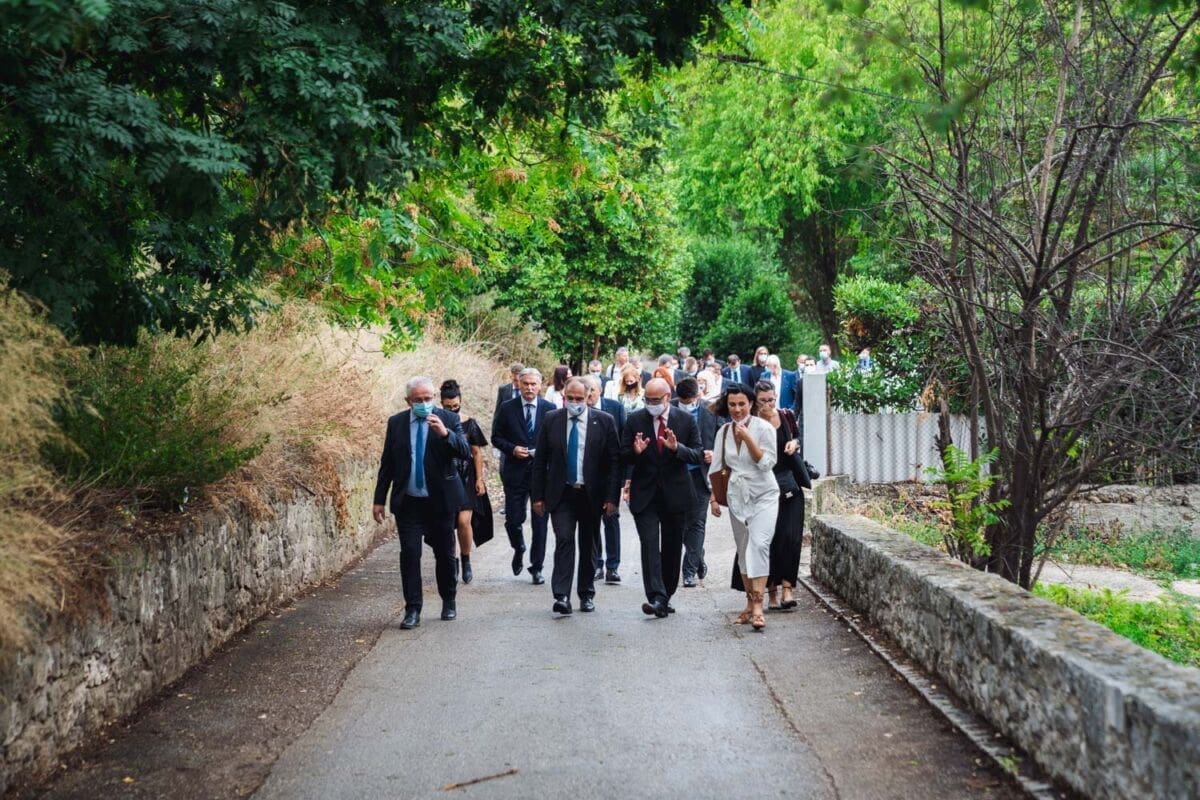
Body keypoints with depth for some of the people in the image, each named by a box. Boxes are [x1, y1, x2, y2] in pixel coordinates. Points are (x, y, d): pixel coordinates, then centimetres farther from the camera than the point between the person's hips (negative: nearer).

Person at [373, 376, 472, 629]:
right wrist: (379, 499, 5)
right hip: (408, 502, 1)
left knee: (445, 553, 10)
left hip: (440, 501, -1)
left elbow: (466, 452, -13)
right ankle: (412, 609, 0)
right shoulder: (396, 423, 3)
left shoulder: (449, 419, -3)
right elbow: (387, 463, 7)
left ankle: (449, 602, 28)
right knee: (409, 554, -4)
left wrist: (445, 433, -30)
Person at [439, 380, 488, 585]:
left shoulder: (469, 424, 1)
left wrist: (479, 479, 0)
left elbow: (477, 453, 4)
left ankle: (466, 560, 8)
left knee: (463, 521, -12)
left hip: (466, 478, -1)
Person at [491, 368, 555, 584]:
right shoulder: (507, 409, 2)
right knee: (513, 519, 2)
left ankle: (536, 568, 12)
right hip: (515, 472, 0)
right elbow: (496, 437, 5)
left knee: (540, 523, 2)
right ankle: (518, 550, 34)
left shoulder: (550, 409, 2)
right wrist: (512, 449, -11)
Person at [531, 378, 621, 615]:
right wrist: (538, 495, 0)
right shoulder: (551, 420, 1)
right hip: (561, 494, 0)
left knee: (589, 545, 10)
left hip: (591, 495, 0)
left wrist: (612, 497, -8)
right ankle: (562, 597, -16)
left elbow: (615, 461, -2)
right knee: (564, 540, -12)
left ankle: (586, 595, 23)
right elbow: (540, 460, 4)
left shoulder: (604, 422, -2)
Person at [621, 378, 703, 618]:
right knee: (650, 544, -12)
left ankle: (666, 596, 23)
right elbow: (623, 456, 3)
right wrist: (636, 452, -19)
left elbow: (698, 456, -2)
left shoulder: (686, 420, 1)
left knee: (672, 547, 9)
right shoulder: (635, 420, 1)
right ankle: (656, 598, -19)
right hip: (645, 493, -1)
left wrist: (677, 448, -20)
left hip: (675, 493, 1)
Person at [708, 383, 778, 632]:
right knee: (743, 550, 7)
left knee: (759, 544, -19)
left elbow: (767, 463, -12)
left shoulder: (764, 428, -8)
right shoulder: (724, 432, 6)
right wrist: (714, 497, 4)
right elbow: (716, 467, 10)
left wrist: (748, 439, -20)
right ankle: (750, 603, 15)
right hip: (737, 497, 5)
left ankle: (757, 607, -24)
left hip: (763, 495, -5)